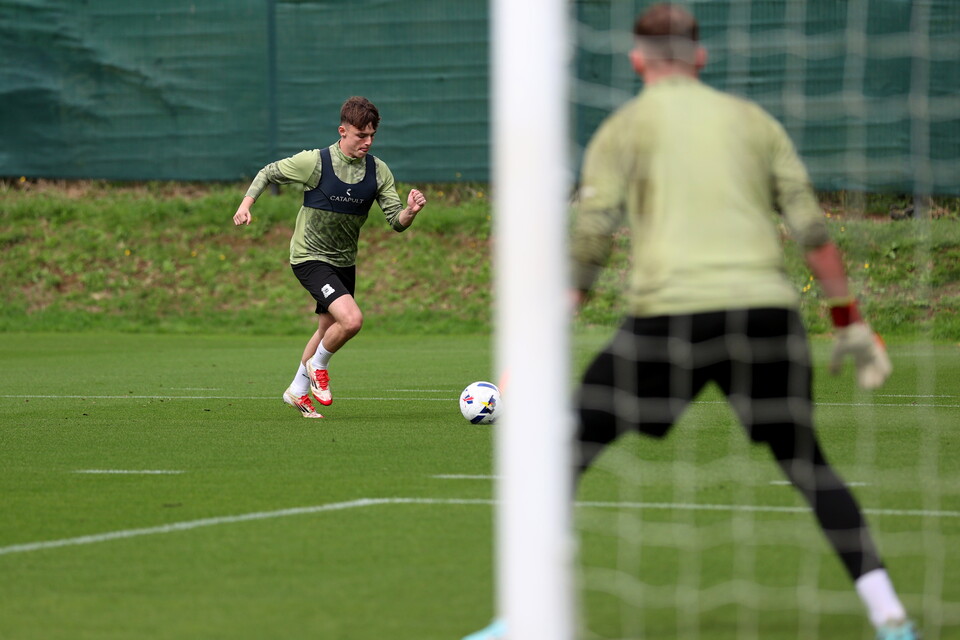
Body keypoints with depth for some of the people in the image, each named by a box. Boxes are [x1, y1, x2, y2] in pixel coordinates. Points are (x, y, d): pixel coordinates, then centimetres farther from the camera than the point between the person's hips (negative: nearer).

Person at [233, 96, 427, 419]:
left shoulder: (378, 171, -4)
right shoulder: (316, 162, -16)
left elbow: (396, 221, -5)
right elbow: (268, 173, -1)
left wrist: (410, 211, -27)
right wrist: (246, 204, -12)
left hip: (344, 262, 6)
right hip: (310, 256, -6)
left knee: (329, 329, 18)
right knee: (351, 319, -23)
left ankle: (298, 391, 38)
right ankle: (318, 366, 5)